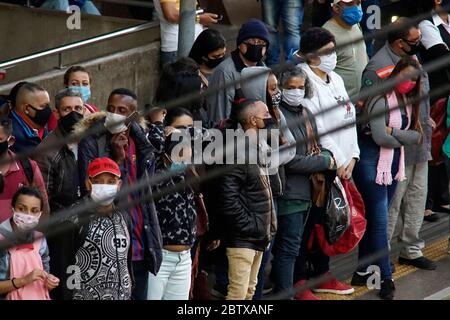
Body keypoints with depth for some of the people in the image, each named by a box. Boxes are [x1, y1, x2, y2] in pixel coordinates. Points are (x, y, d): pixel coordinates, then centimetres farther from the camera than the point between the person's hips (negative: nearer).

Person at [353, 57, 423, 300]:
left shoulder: (407, 102, 11)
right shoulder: (381, 99, -14)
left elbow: (417, 136, 1)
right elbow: (381, 138, -21)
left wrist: (393, 132, -15)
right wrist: (406, 138, -4)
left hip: (393, 165, 8)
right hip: (371, 163, -8)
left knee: (373, 219, 12)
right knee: (379, 222, -5)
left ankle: (362, 272, 19)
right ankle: (386, 279, -3)